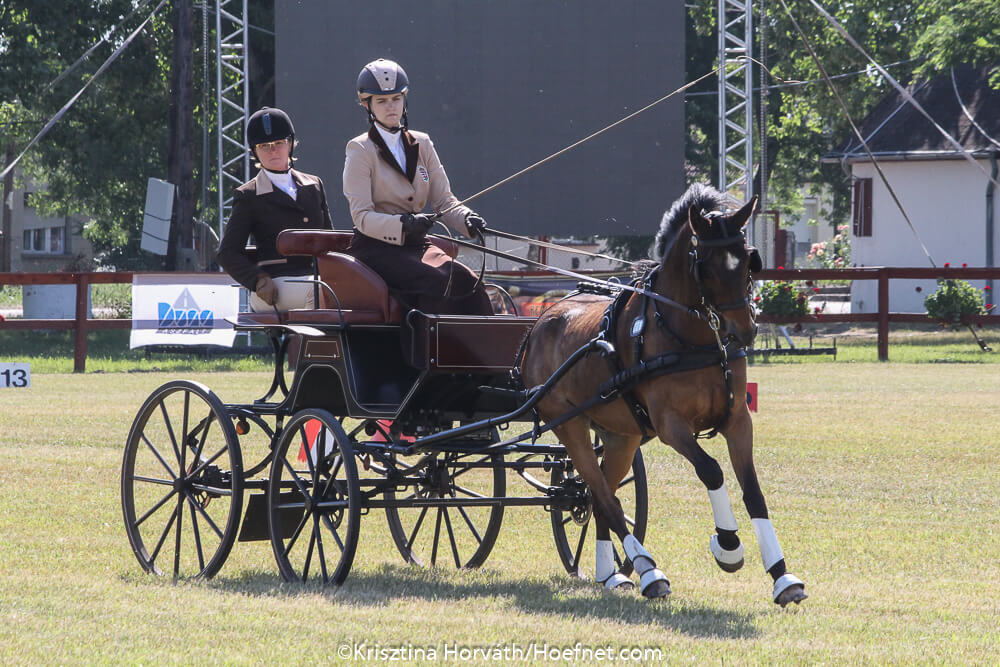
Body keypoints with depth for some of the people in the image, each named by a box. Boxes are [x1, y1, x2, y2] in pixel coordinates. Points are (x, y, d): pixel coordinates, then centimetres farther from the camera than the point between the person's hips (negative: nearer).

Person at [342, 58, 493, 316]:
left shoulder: (421, 145, 15)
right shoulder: (360, 150, -1)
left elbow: (443, 200, 12)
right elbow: (362, 216, -10)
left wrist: (467, 219, -11)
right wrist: (402, 224, -27)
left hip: (416, 244, 5)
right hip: (375, 248, -5)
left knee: (467, 279, -25)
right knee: (441, 282, -31)